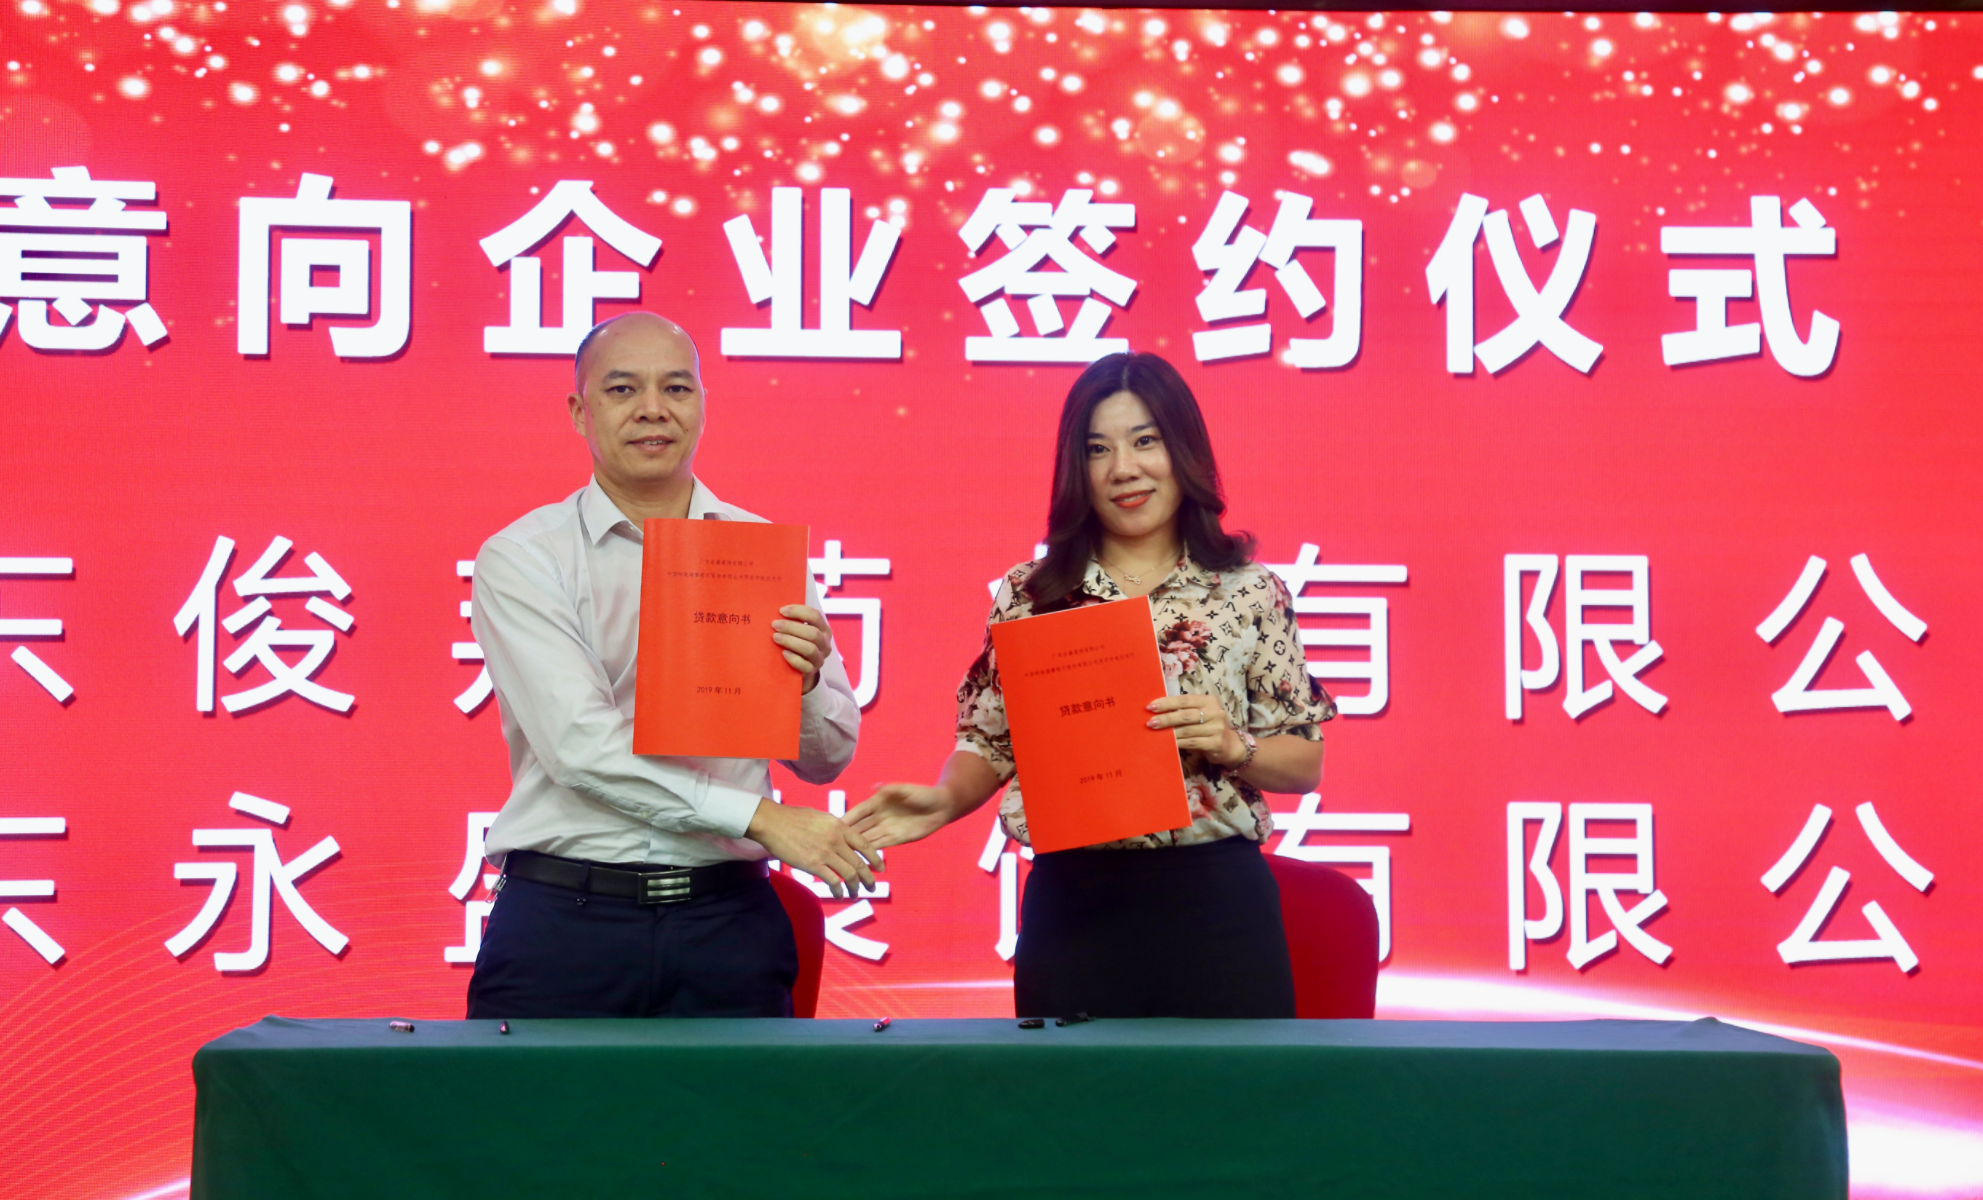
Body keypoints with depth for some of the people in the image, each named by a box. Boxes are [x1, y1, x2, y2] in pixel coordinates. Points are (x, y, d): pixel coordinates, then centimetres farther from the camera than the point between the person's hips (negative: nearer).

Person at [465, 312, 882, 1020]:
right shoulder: (521, 557, 0)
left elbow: (828, 758, 12)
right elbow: (577, 744, -13)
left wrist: (805, 681, -10)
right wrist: (758, 818, -16)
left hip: (726, 917, 3)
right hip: (565, 919, -2)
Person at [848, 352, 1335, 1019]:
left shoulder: (1251, 593, 3)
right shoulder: (1028, 596, 6)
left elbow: (1305, 764, 6)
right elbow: (989, 746, 9)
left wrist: (1233, 746, -13)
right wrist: (945, 800, -10)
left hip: (1215, 906, 0)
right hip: (1073, 908, 1)